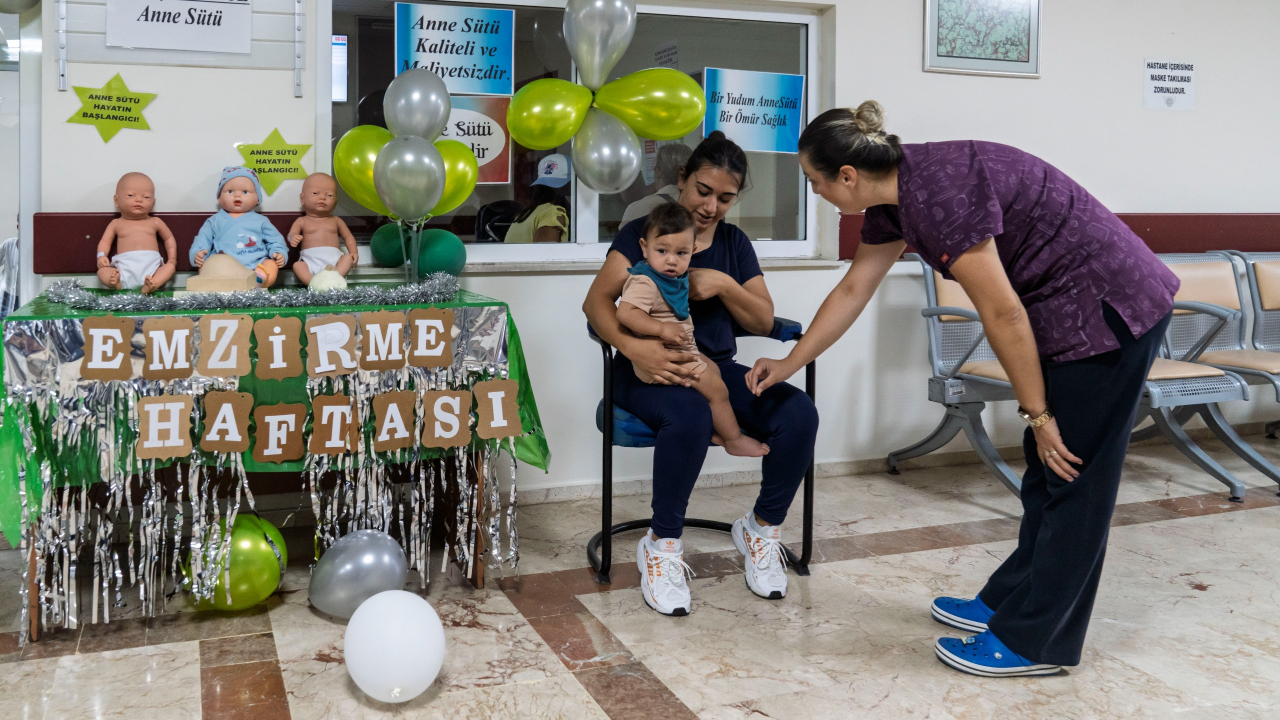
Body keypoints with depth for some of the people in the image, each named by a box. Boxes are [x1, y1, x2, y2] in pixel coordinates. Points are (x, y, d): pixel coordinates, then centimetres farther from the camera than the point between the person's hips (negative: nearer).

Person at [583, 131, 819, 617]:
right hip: (649, 369, -5)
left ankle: (761, 528, 1)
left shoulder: (734, 243, 17)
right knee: (690, 415, -40)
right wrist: (633, 347, -31)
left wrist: (725, 285, -8)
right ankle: (662, 546, -19)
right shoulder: (643, 232, 2)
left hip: (716, 367, 5)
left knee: (798, 414, -22)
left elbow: (763, 322, 12)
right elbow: (596, 302, -11)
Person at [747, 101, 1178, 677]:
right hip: (1067, 309, 9)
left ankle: (1032, 641, 9)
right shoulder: (894, 200, 4)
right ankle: (1010, 602, 27)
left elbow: (1003, 312, -22)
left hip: (1107, 308, -9)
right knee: (1046, 473, 15)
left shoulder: (937, 192, -25)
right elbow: (852, 291, 16)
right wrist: (789, 364, 24)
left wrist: (1037, 414, -13)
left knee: (1073, 474, -1)